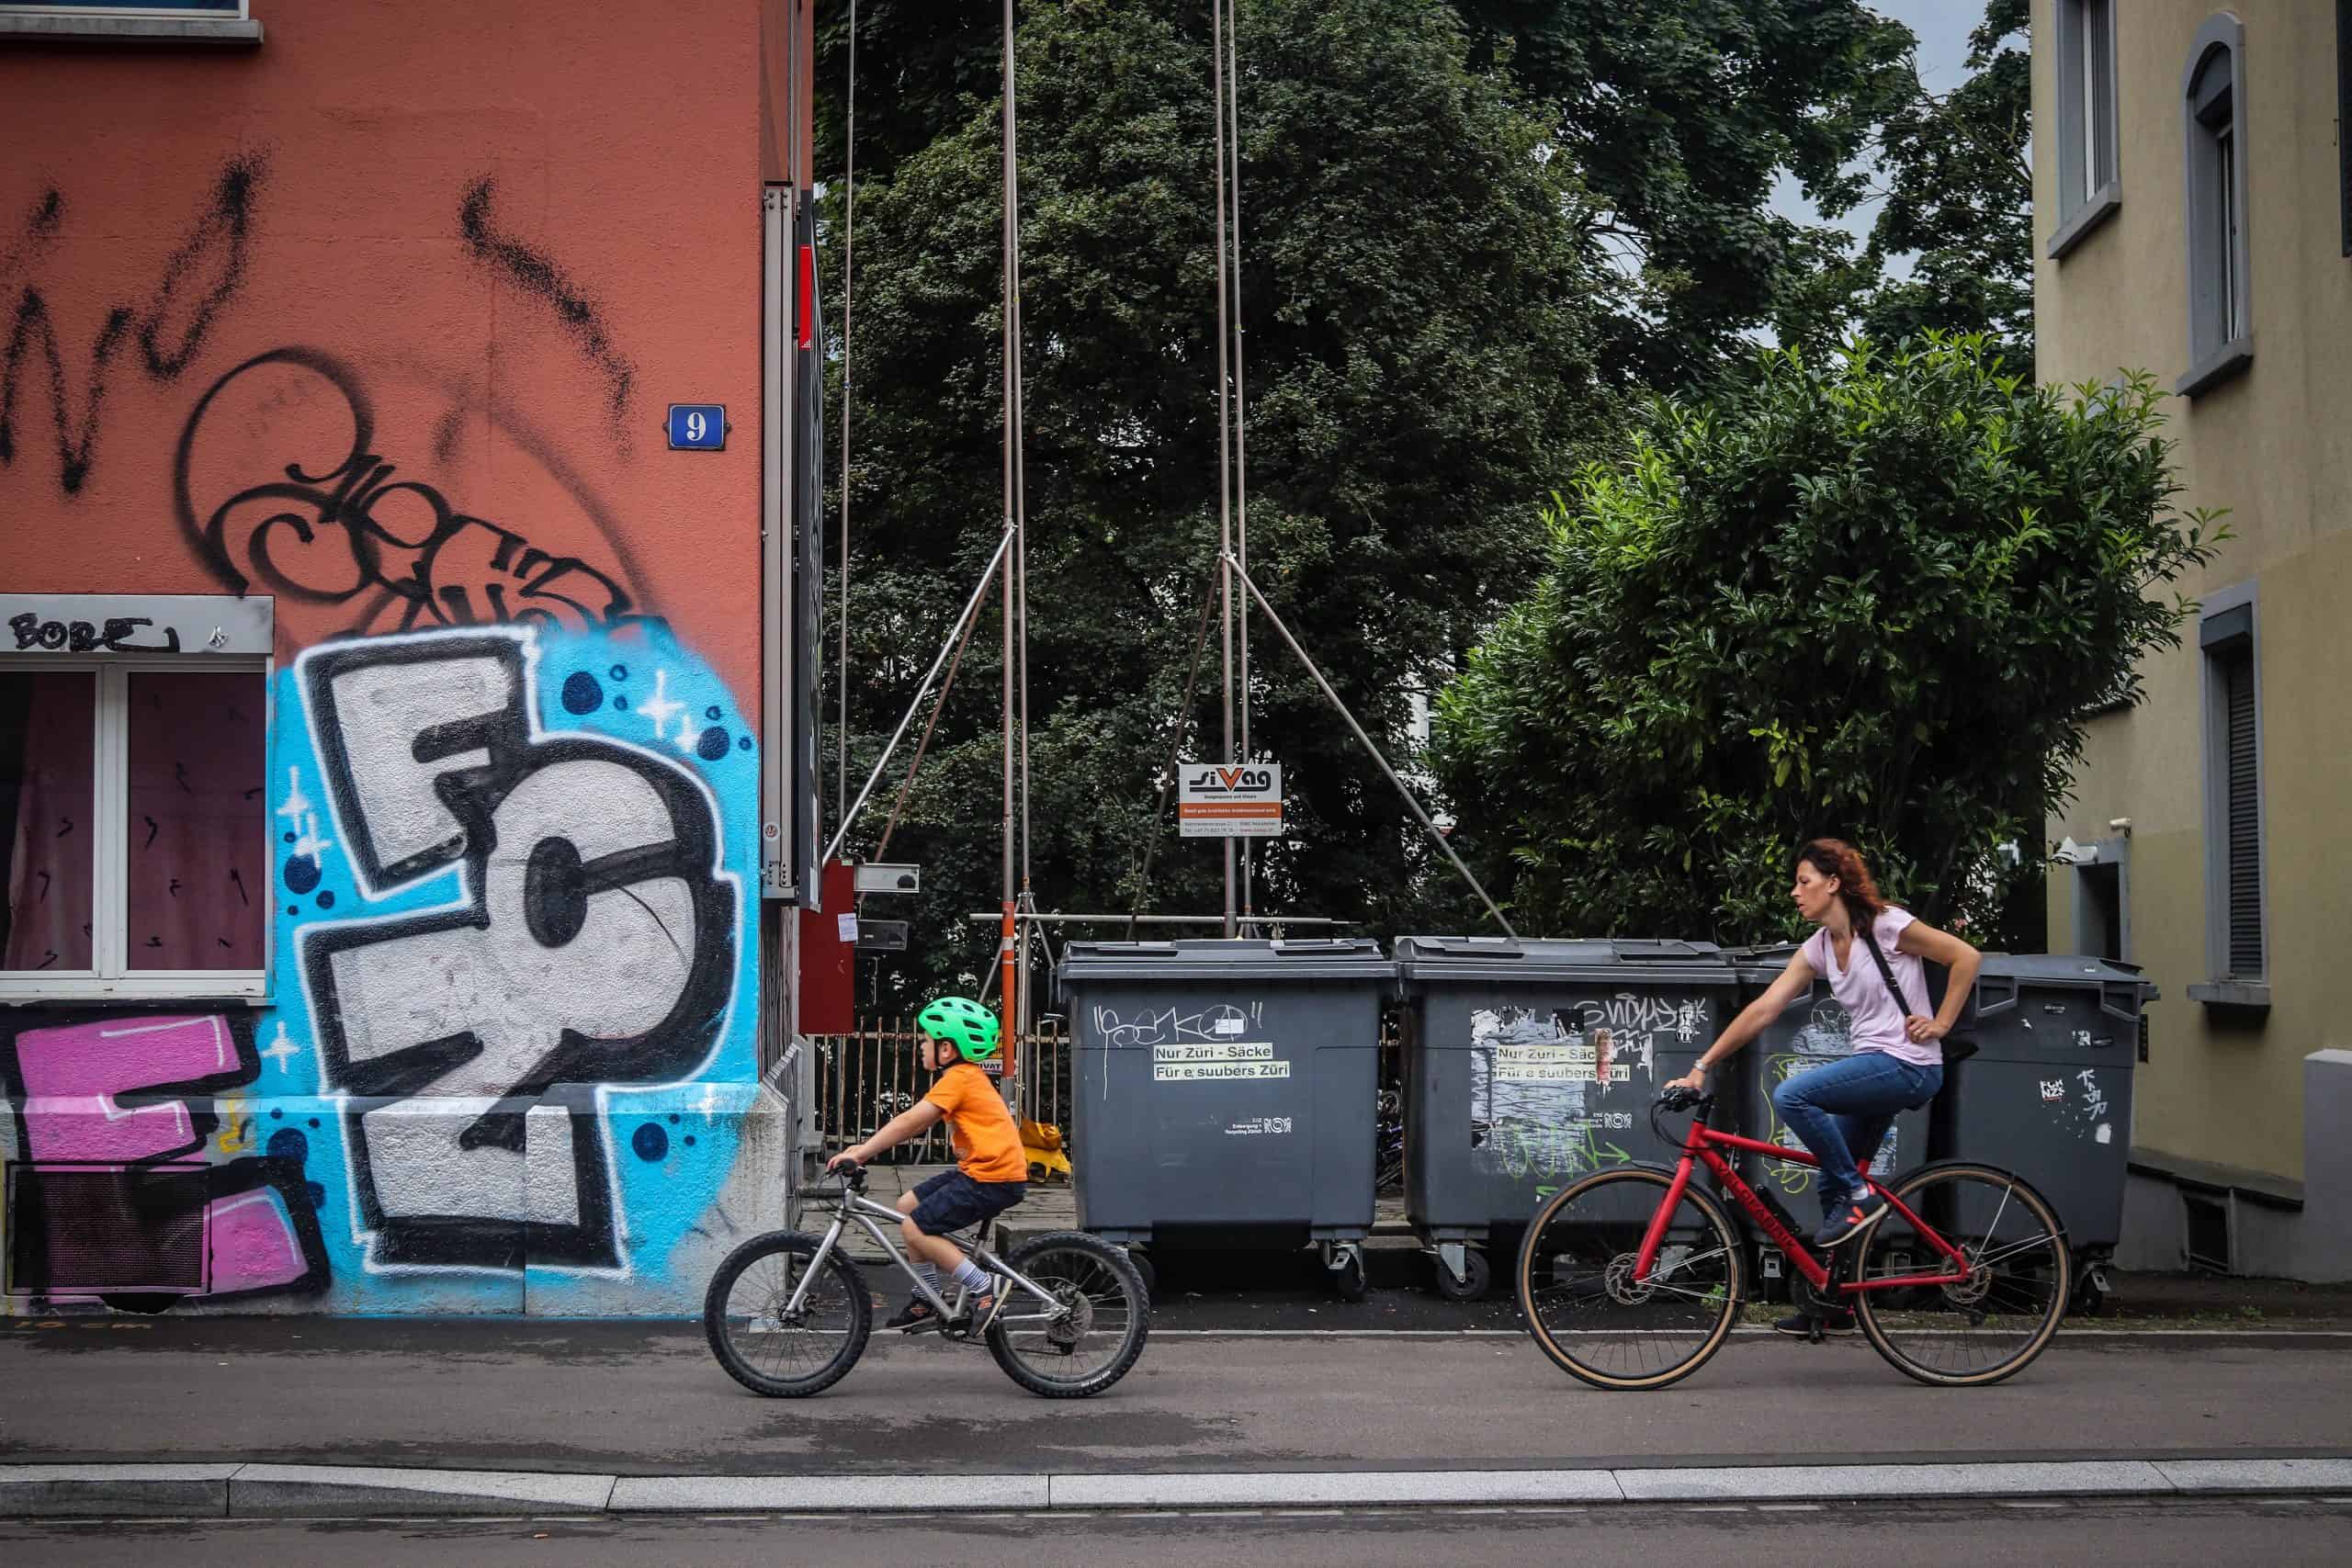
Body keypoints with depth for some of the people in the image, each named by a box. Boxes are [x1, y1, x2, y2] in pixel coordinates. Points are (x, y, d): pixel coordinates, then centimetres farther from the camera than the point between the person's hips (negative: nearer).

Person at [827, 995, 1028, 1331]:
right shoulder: (966, 1076, 16)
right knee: (908, 1205, 14)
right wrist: (867, 1148, 12)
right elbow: (917, 1124, 17)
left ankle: (982, 1287, -6)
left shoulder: (958, 1079, -15)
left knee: (915, 1229, -10)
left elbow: (909, 1122, -19)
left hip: (993, 1178, -10)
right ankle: (928, 1296, 21)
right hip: (979, 1170, 10)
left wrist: (861, 1152, -17)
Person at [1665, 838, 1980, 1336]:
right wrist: (1702, 1064, 0)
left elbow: (1966, 957, -7)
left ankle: (1859, 1196, -10)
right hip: (1872, 1067, 8)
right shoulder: (1818, 949, 9)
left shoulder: (1887, 926, -11)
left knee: (1791, 1096, -25)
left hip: (1907, 1067, -8)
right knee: (1831, 1183, 9)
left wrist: (1941, 1023, -9)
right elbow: (1763, 1009, 5)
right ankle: (1833, 1305, 19)